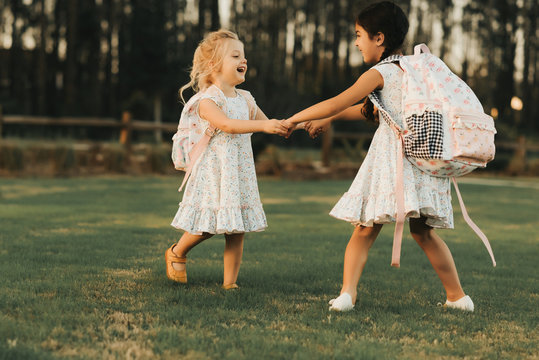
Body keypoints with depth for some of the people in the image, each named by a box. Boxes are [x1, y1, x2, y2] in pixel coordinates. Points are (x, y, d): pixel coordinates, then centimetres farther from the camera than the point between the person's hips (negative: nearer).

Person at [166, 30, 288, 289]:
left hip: (240, 174, 6)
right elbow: (226, 124, -28)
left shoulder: (245, 99, 10)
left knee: (236, 231, 4)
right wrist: (262, 125, -37)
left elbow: (268, 126, 16)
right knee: (206, 227, -2)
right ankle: (177, 253, 26)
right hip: (213, 173, -6)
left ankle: (229, 282, 12)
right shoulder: (208, 100, -12)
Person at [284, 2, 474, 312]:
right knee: (424, 232, 16)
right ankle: (458, 296, 16)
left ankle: (348, 292, -16)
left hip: (395, 155, -7)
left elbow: (337, 103, -12)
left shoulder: (379, 73, -4)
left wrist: (294, 119, 0)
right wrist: (328, 120, 32)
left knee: (365, 229, -3)